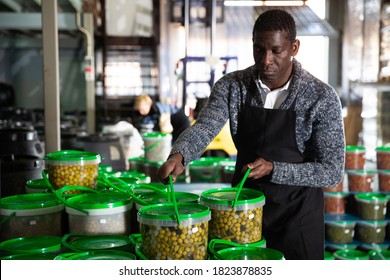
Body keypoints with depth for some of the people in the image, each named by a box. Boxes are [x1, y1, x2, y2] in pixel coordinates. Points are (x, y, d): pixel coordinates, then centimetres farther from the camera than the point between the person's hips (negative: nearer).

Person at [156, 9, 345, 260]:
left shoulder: (322, 97, -15)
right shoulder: (231, 86, -7)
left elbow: (333, 172, -15)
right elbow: (205, 127, -21)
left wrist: (272, 169, -26)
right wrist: (179, 155, -43)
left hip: (297, 214, -2)